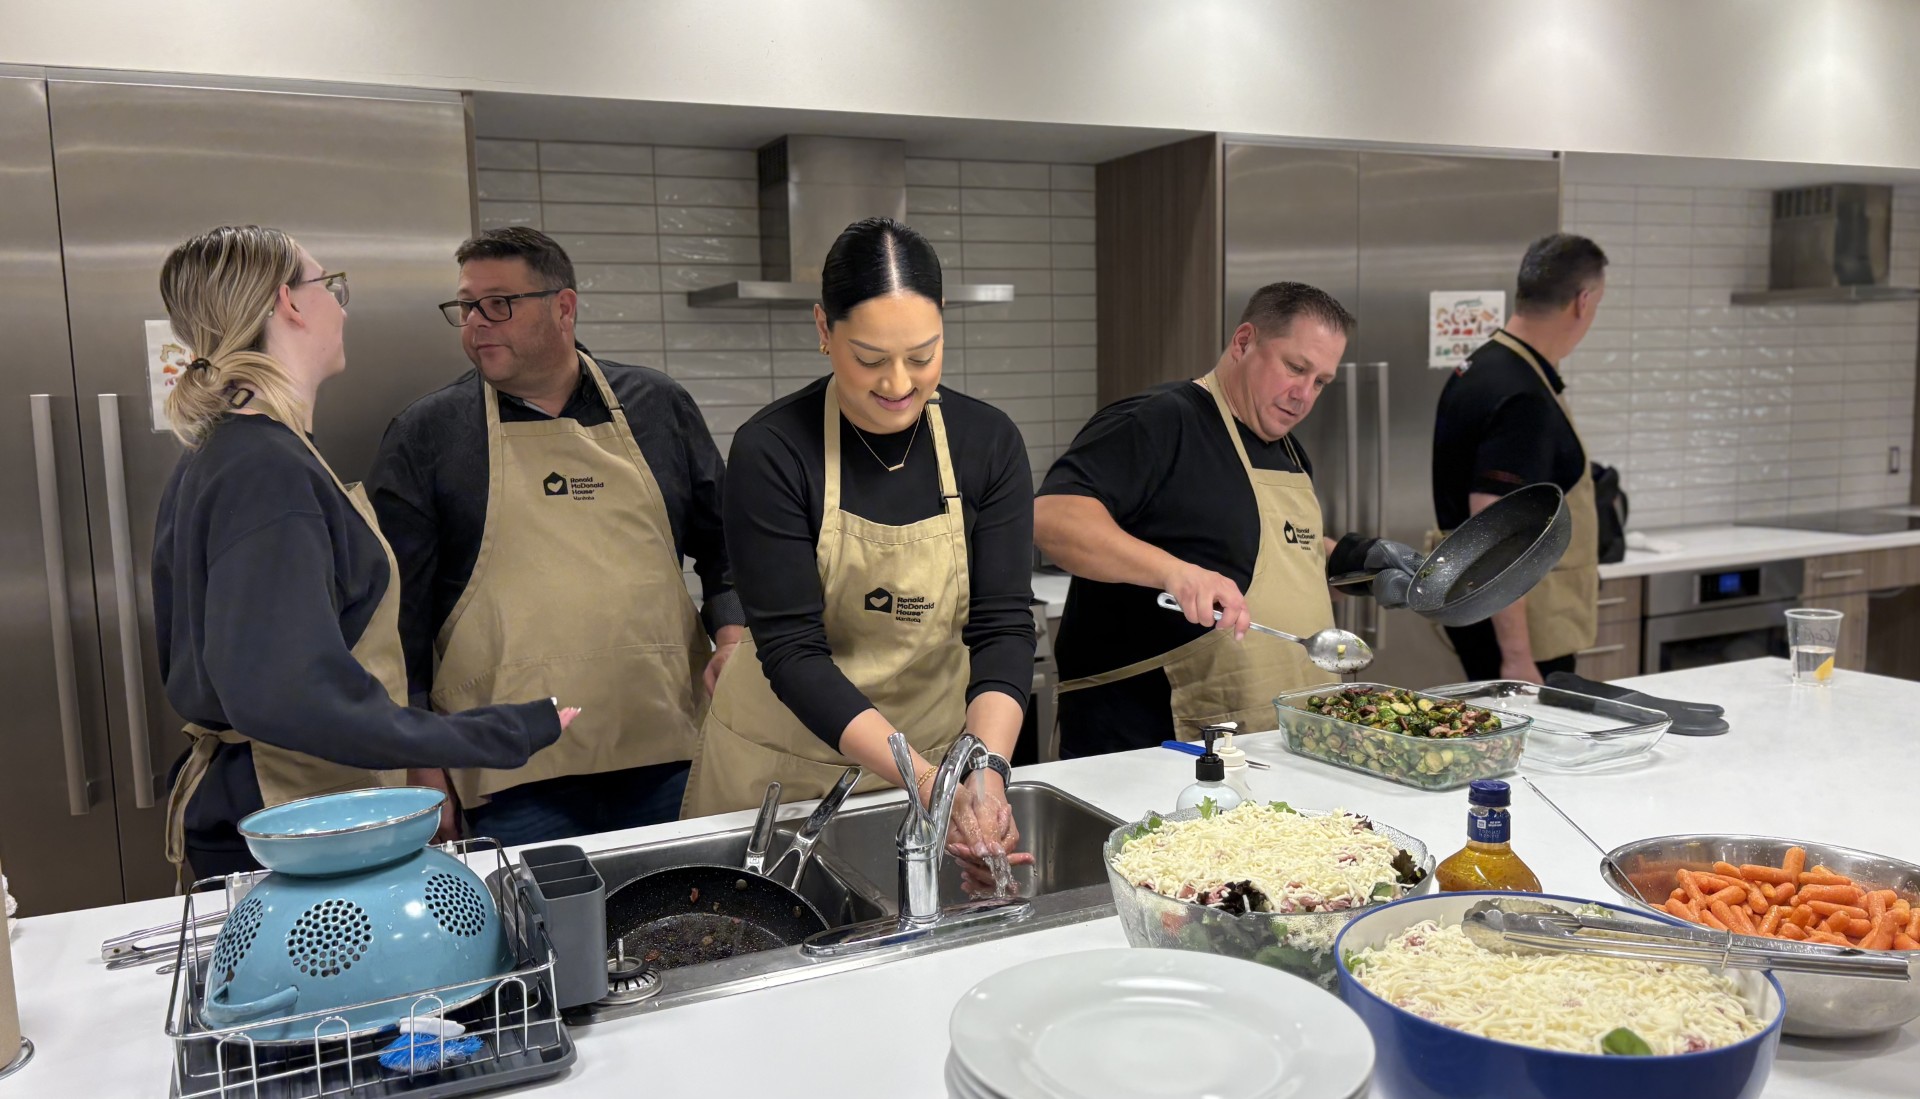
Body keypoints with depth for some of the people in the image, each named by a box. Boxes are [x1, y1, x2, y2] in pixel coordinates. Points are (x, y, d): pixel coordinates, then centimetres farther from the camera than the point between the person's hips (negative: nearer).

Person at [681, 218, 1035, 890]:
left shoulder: (988, 443, -8)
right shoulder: (772, 450, -18)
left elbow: (1004, 625, -11)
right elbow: (792, 650, -21)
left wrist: (987, 768, -28)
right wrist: (923, 780, -32)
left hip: (942, 744, 3)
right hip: (786, 765, -2)